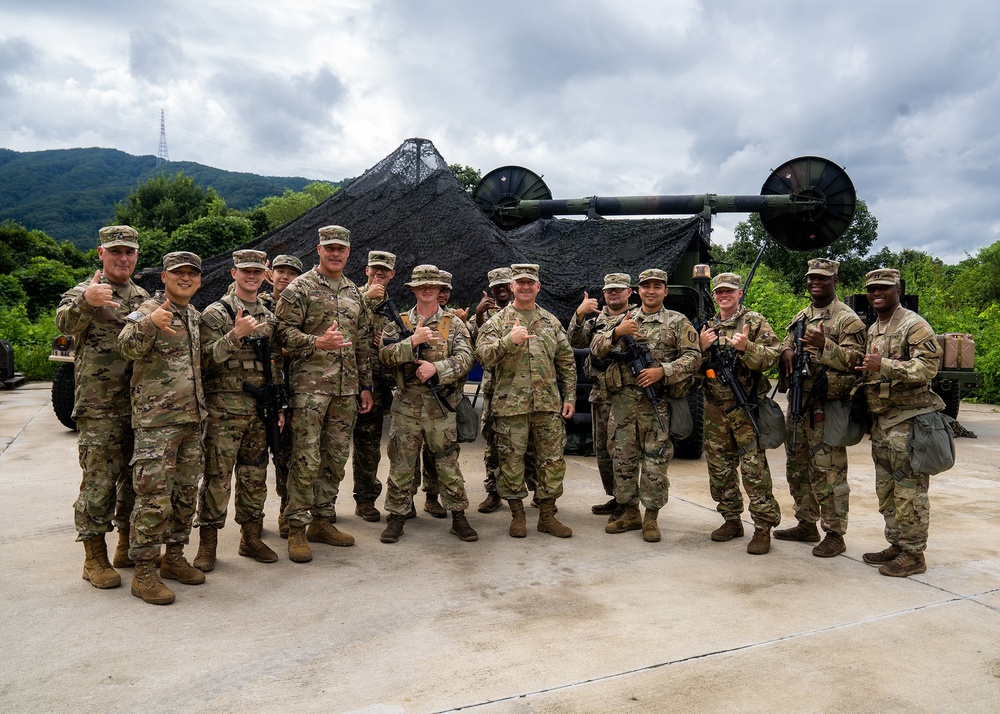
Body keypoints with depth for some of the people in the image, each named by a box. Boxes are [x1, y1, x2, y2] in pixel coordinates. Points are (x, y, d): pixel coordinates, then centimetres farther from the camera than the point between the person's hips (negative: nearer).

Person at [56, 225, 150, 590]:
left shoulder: (144, 298, 15)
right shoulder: (85, 292, -3)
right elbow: (65, 323, -24)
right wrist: (85, 301, -45)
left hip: (140, 405, 6)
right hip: (99, 407, -5)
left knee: (136, 478, 12)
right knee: (99, 481, -4)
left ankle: (128, 546, 26)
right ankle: (95, 557, 8)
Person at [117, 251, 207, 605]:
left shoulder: (196, 316, 16)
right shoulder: (149, 311, -7)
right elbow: (128, 347, -27)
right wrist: (148, 323, -42)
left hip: (193, 418, 7)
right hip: (156, 420, -7)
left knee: (186, 493, 13)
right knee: (154, 496, -7)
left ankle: (174, 557, 26)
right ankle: (144, 571, 3)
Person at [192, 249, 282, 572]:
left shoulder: (269, 318, 15)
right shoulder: (215, 313, -2)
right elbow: (206, 358, -12)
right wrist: (235, 334, -25)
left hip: (260, 411, 5)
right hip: (224, 409, -5)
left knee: (255, 476, 11)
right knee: (217, 478, -2)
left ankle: (251, 537, 22)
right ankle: (207, 543, 9)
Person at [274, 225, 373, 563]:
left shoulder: (354, 293, 16)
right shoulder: (300, 288, -1)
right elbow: (284, 331, -8)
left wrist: (365, 386, 16)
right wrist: (318, 342, -23)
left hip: (346, 389, 6)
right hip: (310, 386, -6)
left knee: (336, 458, 10)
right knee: (307, 460, -6)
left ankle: (323, 521, 23)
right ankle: (297, 529, 6)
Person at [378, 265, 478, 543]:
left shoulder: (454, 323, 6)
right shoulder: (398, 322, 9)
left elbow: (464, 358, -6)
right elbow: (385, 355, -4)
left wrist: (436, 367, -20)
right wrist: (413, 341, -18)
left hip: (441, 405, -1)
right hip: (406, 403, 1)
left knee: (448, 462, 5)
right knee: (401, 463, 5)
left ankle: (458, 517, 14)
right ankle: (396, 517, 16)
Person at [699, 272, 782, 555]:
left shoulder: (755, 321, -1)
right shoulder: (708, 327, 14)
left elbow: (772, 357, -10)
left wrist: (746, 347, -25)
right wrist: (702, 347, -5)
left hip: (746, 408, -6)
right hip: (715, 408, 6)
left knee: (754, 468, -6)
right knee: (720, 468, 11)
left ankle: (763, 527, 1)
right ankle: (732, 520, 24)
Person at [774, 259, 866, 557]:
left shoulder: (848, 319, -6)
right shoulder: (801, 317, 17)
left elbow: (855, 361, -13)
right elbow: (785, 344, 20)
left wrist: (824, 345, -27)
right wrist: (787, 351, -4)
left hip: (827, 407, -8)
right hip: (797, 402, 8)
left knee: (827, 472, -5)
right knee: (797, 468, 15)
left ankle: (835, 535, 6)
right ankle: (806, 525, 29)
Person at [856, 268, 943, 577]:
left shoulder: (913, 325, -8)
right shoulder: (872, 330, 18)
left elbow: (928, 366, -19)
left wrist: (884, 365, -26)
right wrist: (866, 369, 7)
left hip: (907, 419, -9)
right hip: (880, 420, 9)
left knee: (909, 490, -4)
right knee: (886, 489, 14)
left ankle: (913, 554, 4)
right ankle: (897, 545, 24)